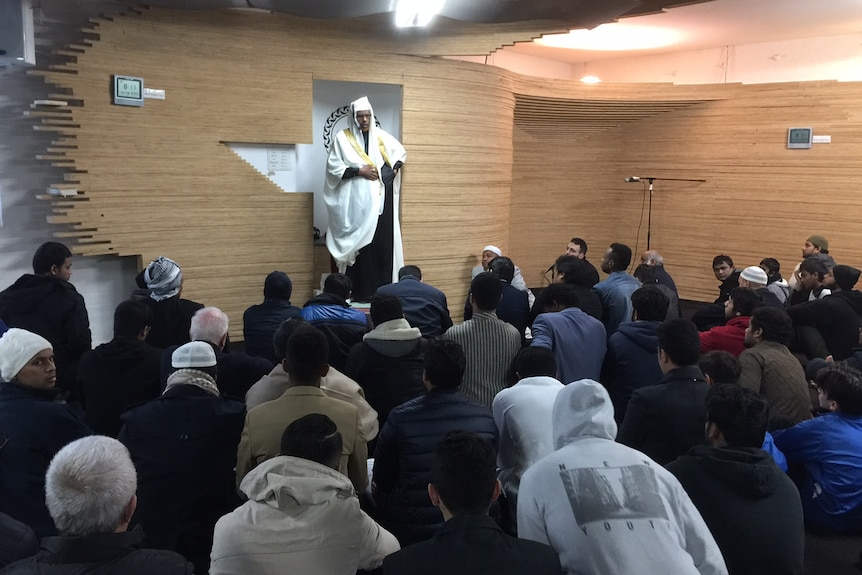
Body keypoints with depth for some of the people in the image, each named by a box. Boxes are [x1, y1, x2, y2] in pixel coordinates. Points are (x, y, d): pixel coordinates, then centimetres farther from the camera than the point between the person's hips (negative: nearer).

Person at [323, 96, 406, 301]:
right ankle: (362, 290, -2)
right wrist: (359, 171, -13)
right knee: (361, 244, -6)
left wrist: (394, 169, 7)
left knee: (383, 243, 1)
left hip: (381, 199, 4)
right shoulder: (342, 138, 1)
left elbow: (401, 153, 26)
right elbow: (333, 167, -6)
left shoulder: (381, 136, 12)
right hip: (357, 201, -3)